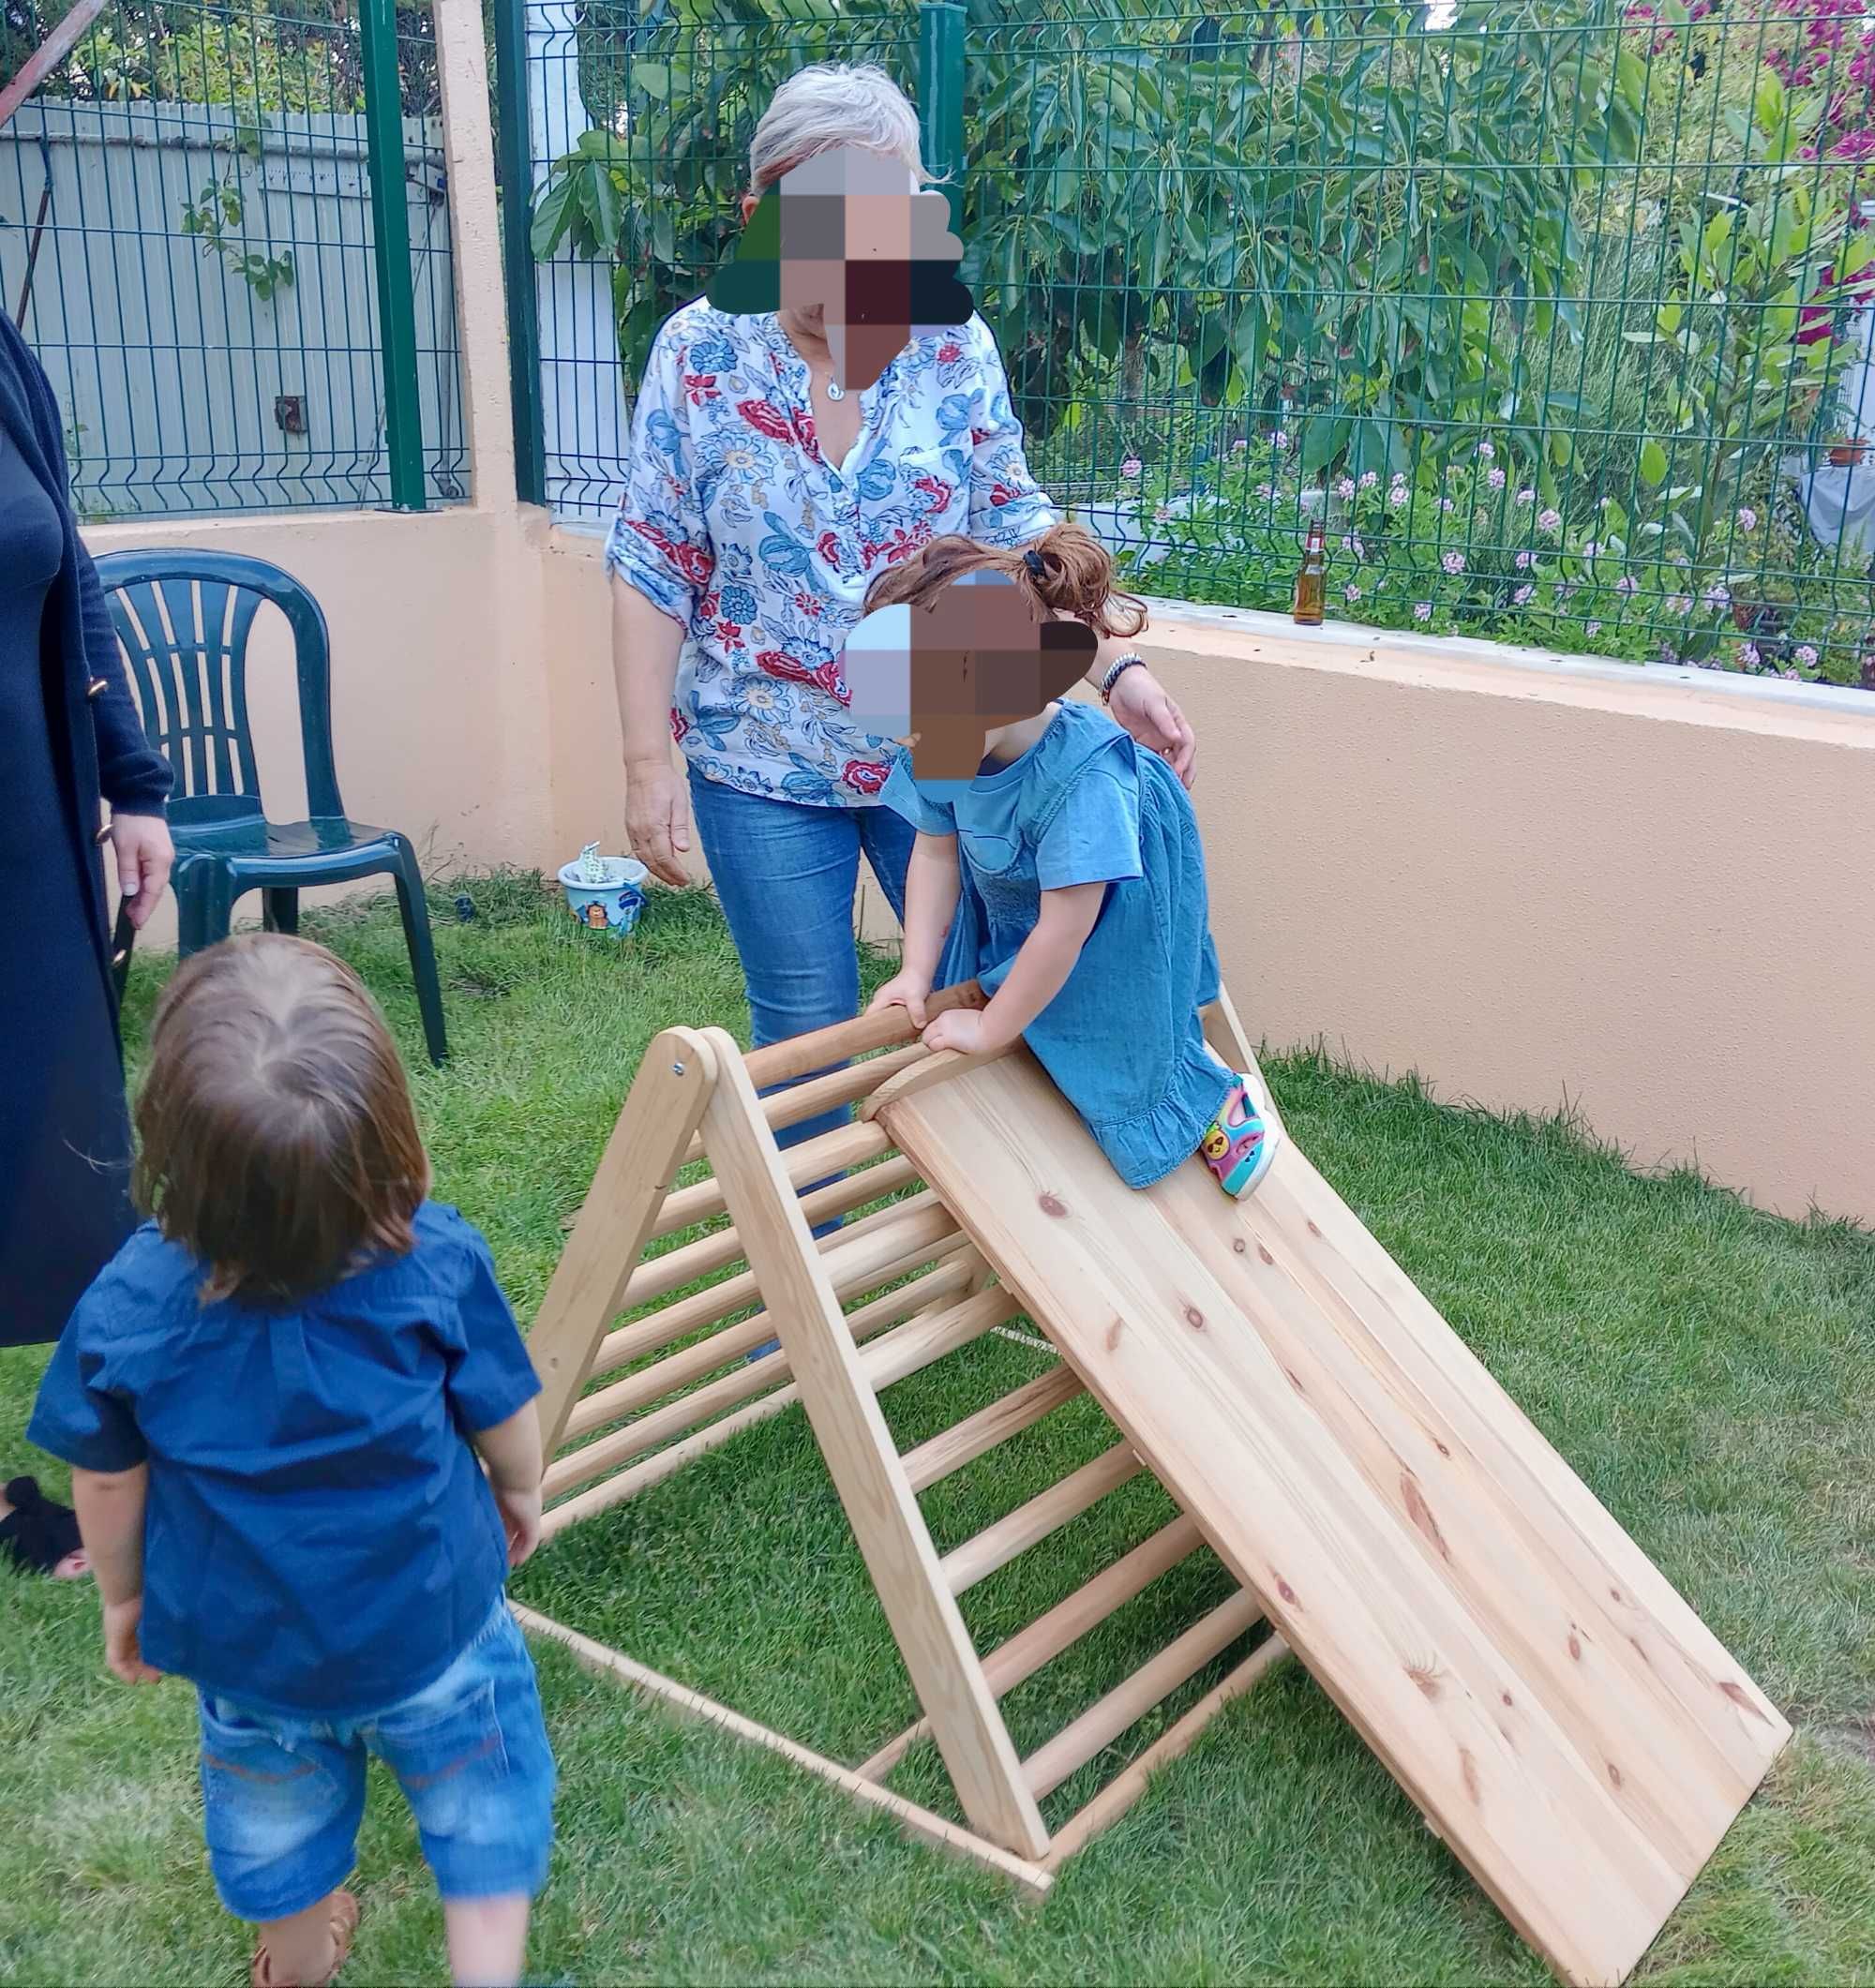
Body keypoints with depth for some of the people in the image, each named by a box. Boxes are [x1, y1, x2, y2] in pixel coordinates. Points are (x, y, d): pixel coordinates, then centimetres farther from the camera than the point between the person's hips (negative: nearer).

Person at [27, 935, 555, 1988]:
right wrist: (522, 1495, 10)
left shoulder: (126, 1308, -26)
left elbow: (108, 1481, -9)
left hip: (243, 1642, 3)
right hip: (429, 1624, -3)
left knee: (276, 1804, 32)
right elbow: (507, 1419, -13)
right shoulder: (440, 1260, -29)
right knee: (481, 1796, 24)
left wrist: (125, 1595, 12)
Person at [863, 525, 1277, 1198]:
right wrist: (916, 973, -8)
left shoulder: (1082, 777, -39)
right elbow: (936, 852, -5)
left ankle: (1212, 1095, 25)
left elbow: (1064, 930, -32)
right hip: (1004, 929, 7)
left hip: (1106, 939, -7)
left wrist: (990, 1029, -22)